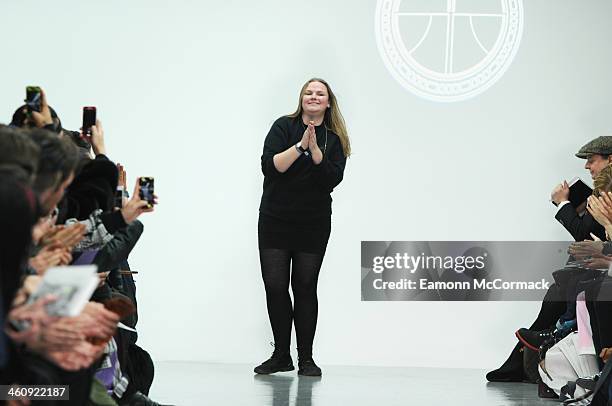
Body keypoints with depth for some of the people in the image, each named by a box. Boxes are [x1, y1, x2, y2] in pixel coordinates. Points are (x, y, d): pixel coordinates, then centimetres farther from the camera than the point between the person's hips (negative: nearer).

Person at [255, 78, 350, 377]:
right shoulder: (284, 127, 1)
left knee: (305, 288, 0)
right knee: (275, 286, -2)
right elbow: (270, 166, -11)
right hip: (275, 219, 0)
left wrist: (314, 148, -19)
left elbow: (332, 178, -10)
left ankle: (306, 359, 7)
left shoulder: (335, 140, 4)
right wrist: (300, 146, -20)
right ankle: (281, 355, 9)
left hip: (313, 224, 0)